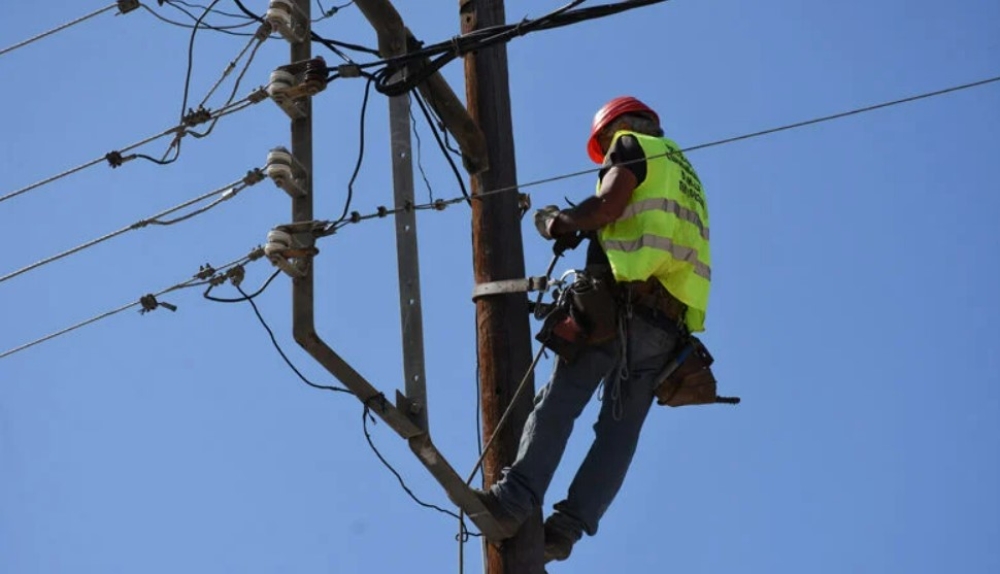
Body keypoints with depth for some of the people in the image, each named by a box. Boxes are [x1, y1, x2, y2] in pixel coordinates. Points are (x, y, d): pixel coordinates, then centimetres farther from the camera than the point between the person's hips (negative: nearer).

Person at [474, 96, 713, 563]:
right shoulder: (685, 175, 33)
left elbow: (607, 206, -8)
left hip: (624, 301, -7)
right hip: (670, 323, 7)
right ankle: (568, 524, -11)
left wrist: (558, 223, 8)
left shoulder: (633, 145, 10)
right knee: (620, 429, 0)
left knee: (558, 401, -11)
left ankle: (515, 499, -22)